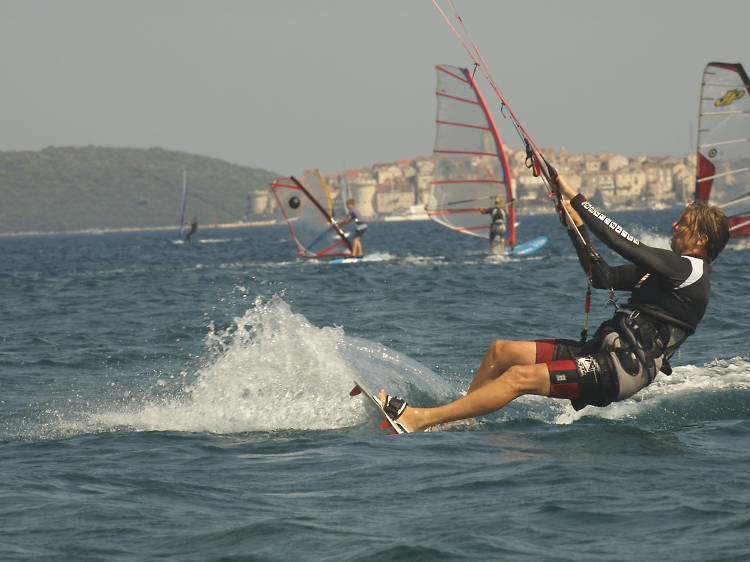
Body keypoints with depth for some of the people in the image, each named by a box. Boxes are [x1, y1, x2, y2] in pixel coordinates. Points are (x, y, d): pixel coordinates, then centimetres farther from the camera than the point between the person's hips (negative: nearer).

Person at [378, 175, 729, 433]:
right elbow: (603, 276, 22)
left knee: (521, 376, -23)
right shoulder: (667, 269, 19)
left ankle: (416, 420, -27)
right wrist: (576, 225, 16)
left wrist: (575, 197, -11)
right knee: (501, 351, 5)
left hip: (620, 371, -10)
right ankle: (452, 424, 7)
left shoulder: (690, 269, -11)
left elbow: (622, 243, -17)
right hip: (602, 353, 10)